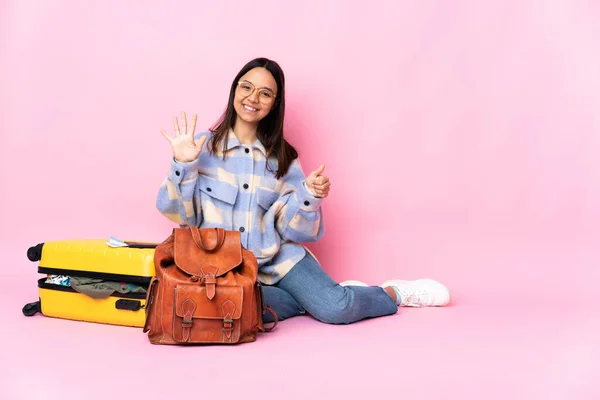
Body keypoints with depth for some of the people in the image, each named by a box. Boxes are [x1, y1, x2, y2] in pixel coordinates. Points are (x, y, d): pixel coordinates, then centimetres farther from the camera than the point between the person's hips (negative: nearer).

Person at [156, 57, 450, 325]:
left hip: (277, 258, 1)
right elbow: (180, 214, -4)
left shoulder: (282, 157, 5)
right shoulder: (203, 146, -1)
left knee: (335, 308, -21)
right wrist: (183, 165, -17)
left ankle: (394, 293, 8)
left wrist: (309, 196, -15)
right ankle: (313, 296, -10)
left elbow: (293, 230, 3)